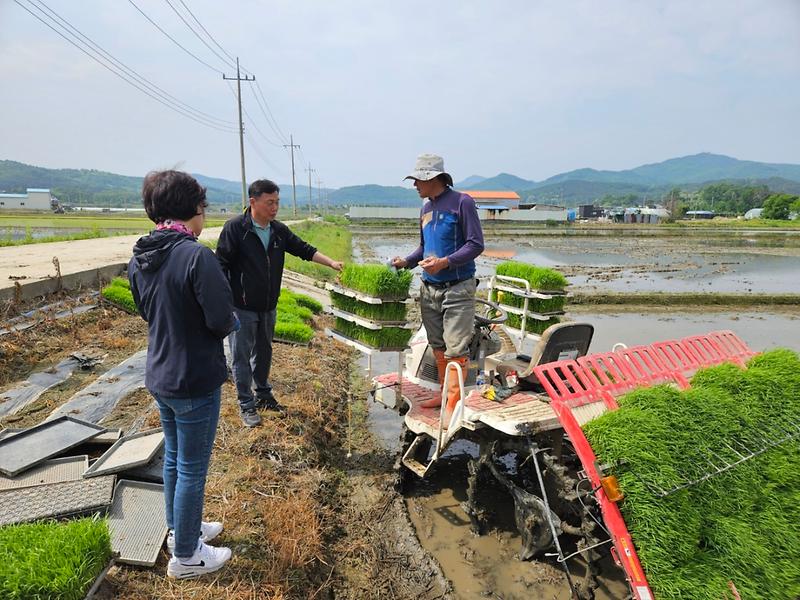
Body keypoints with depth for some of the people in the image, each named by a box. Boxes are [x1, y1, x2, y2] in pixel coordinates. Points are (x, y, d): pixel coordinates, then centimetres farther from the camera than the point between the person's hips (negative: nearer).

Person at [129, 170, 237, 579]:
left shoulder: (139, 258, 1)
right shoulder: (196, 256, -24)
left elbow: (146, 311, 12)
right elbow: (221, 319, -23)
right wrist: (233, 320, -2)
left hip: (159, 376, 8)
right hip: (195, 380, -8)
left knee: (174, 458, 24)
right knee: (192, 469, 9)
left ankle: (180, 529, 44)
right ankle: (185, 556, 28)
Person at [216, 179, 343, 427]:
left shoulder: (279, 230, 4)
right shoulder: (235, 228, -13)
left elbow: (304, 250, 8)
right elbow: (221, 265, -13)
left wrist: (331, 263, -3)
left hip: (269, 307, 6)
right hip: (242, 308, -6)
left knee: (264, 353, 19)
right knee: (242, 357, 4)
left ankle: (263, 394, 35)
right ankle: (246, 405, 17)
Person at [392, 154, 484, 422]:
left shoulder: (461, 202, -9)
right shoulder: (425, 209, 13)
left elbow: (476, 244, -13)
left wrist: (445, 262, -23)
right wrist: (406, 262, 4)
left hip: (457, 289, -7)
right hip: (429, 289, 7)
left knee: (455, 349, -6)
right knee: (437, 346, 15)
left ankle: (453, 404, 1)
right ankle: (444, 393, 29)